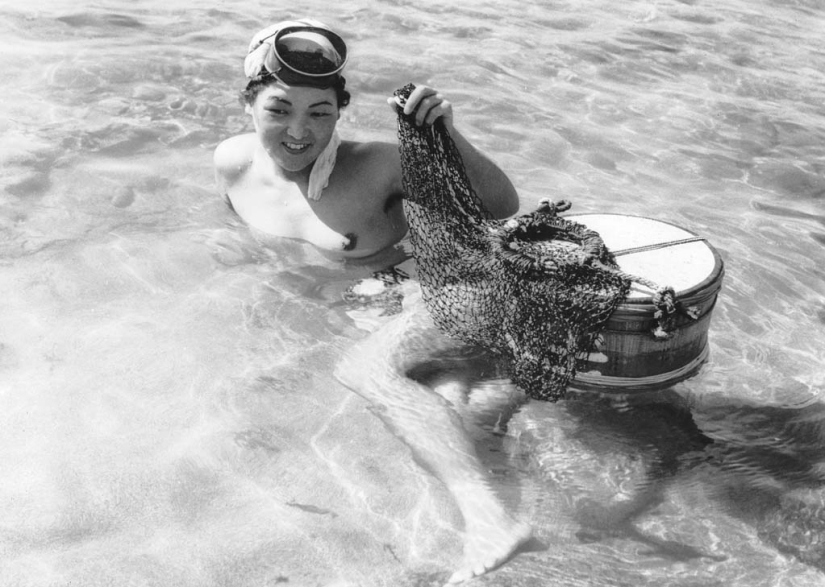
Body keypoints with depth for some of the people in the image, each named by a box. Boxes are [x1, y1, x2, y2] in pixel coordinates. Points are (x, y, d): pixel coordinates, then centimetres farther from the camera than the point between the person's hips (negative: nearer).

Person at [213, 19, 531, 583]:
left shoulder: (375, 167, -19)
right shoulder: (232, 161, -4)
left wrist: (448, 135, -31)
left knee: (370, 371, -33)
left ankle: (488, 520, -41)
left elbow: (503, 207, -17)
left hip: (380, 318, -9)